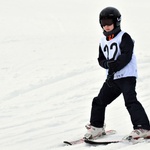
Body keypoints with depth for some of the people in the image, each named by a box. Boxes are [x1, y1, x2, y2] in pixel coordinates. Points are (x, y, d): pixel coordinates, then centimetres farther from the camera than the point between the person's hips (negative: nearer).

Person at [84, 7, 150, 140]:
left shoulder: (124, 37, -5)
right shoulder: (103, 41, 16)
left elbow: (126, 56, -15)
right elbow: (101, 60, 14)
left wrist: (114, 66, -22)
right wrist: (107, 64, -9)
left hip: (126, 76, -7)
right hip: (112, 78, 8)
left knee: (130, 101, -21)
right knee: (99, 101, 11)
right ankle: (96, 127, 29)